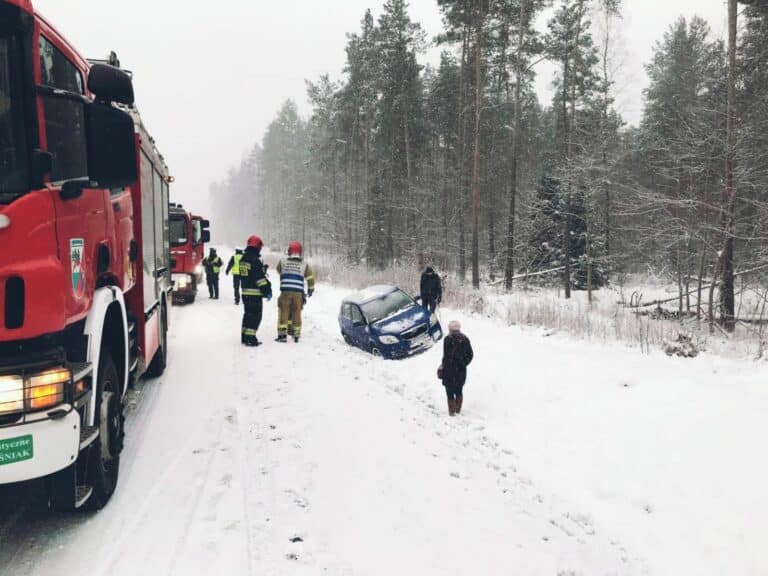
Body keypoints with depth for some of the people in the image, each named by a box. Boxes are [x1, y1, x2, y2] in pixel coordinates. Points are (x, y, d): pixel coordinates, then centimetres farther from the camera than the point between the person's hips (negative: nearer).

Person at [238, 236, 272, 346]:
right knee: (255, 316, -5)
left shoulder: (243, 259, 11)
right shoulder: (255, 261, -17)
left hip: (245, 292, 9)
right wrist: (267, 291, -14)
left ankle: (245, 337, 23)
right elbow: (260, 278, -19)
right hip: (255, 293, -9)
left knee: (248, 314, 17)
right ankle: (250, 338, -9)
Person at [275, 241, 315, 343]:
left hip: (285, 291, 0)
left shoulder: (282, 262, 4)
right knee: (297, 313, 10)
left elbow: (278, 270, 23)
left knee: (283, 312, 6)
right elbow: (310, 278, 10)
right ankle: (296, 335, 15)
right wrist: (311, 289, 25)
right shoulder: (304, 265, 4)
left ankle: (282, 334, 2)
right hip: (298, 293, 1)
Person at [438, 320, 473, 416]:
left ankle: (452, 410, 6)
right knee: (459, 391, 18)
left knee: (450, 392, 5)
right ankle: (458, 410, 24)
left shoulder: (448, 339, -14)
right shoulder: (465, 339, 2)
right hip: (461, 370, 5)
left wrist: (443, 366, -3)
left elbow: (446, 356, -16)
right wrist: (463, 364, 13)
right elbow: (470, 355, 5)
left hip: (450, 369, -5)